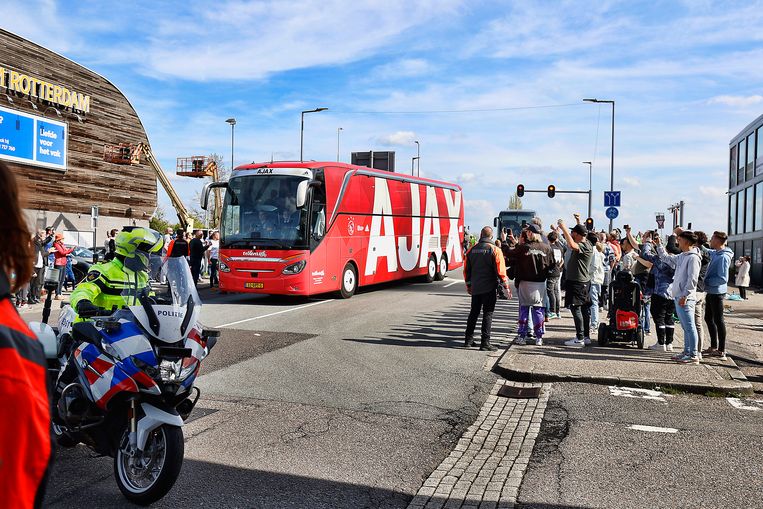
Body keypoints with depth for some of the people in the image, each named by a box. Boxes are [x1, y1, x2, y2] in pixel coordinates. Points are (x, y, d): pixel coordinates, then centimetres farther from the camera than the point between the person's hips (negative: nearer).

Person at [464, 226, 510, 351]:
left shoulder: (472, 250, 5)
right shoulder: (494, 250, -9)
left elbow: (466, 269, 11)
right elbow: (500, 270, -12)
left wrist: (468, 285, 22)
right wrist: (506, 286, -2)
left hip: (475, 288, 5)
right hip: (489, 288, -4)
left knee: (474, 313, 15)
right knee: (488, 314, -1)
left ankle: (469, 339, 19)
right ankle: (485, 342, -2)